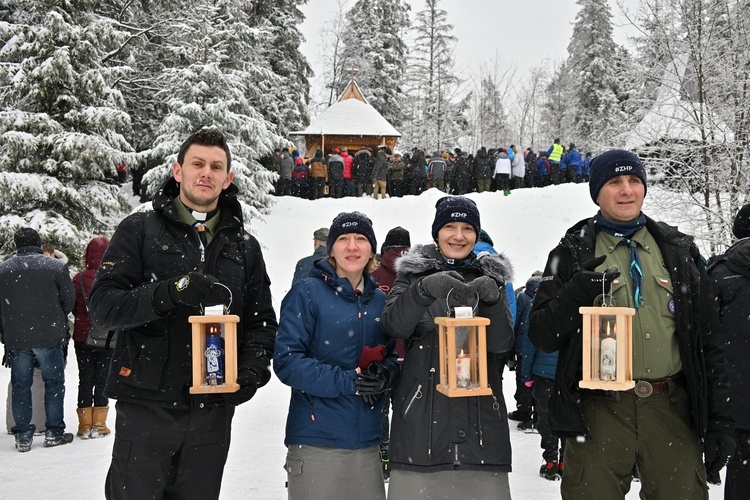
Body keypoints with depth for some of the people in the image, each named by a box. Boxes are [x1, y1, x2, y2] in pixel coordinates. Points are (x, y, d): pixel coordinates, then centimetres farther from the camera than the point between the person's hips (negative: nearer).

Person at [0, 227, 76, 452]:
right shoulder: (56, 267, -7)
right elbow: (69, 300, -2)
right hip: (49, 337, -2)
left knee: (20, 386, 9)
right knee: (54, 382, 9)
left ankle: (23, 436, 11)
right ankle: (54, 432, 10)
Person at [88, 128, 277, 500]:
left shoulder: (244, 246, 13)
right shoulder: (139, 230, 2)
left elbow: (261, 321, 14)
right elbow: (102, 305, -8)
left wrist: (253, 368, -5)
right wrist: (168, 292, -23)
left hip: (212, 412, 3)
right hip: (146, 405, -3)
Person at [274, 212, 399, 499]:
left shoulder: (380, 300, 11)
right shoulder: (307, 293, -5)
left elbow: (392, 356, 17)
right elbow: (286, 361, -11)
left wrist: (386, 374, -7)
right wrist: (345, 381, -19)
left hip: (367, 440, 5)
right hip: (315, 440, -5)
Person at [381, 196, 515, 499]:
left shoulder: (491, 278, 13)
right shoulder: (413, 273, 8)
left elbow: (502, 343, 0)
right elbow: (394, 326, -10)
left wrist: (493, 299, -18)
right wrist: (424, 288, -27)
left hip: (480, 415, 2)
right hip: (421, 415, -1)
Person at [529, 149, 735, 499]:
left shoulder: (679, 250, 12)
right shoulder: (574, 253, 6)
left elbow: (708, 341, 12)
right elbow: (542, 337, 0)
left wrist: (718, 419, 7)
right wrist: (578, 293, -18)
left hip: (672, 409, 2)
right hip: (599, 410, -2)